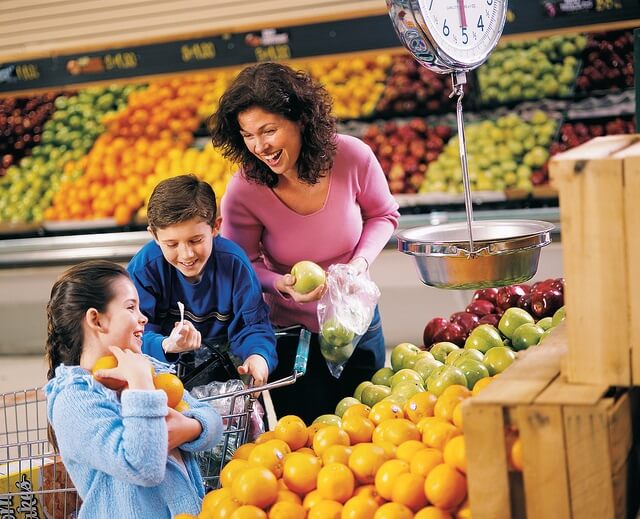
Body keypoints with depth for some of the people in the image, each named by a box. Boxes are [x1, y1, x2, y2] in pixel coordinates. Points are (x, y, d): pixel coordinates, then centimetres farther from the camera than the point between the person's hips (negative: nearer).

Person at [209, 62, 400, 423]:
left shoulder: (353, 157, -20)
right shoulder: (243, 193, -24)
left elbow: (383, 214, 0)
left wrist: (361, 261, -16)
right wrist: (281, 284, -26)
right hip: (291, 335, -2)